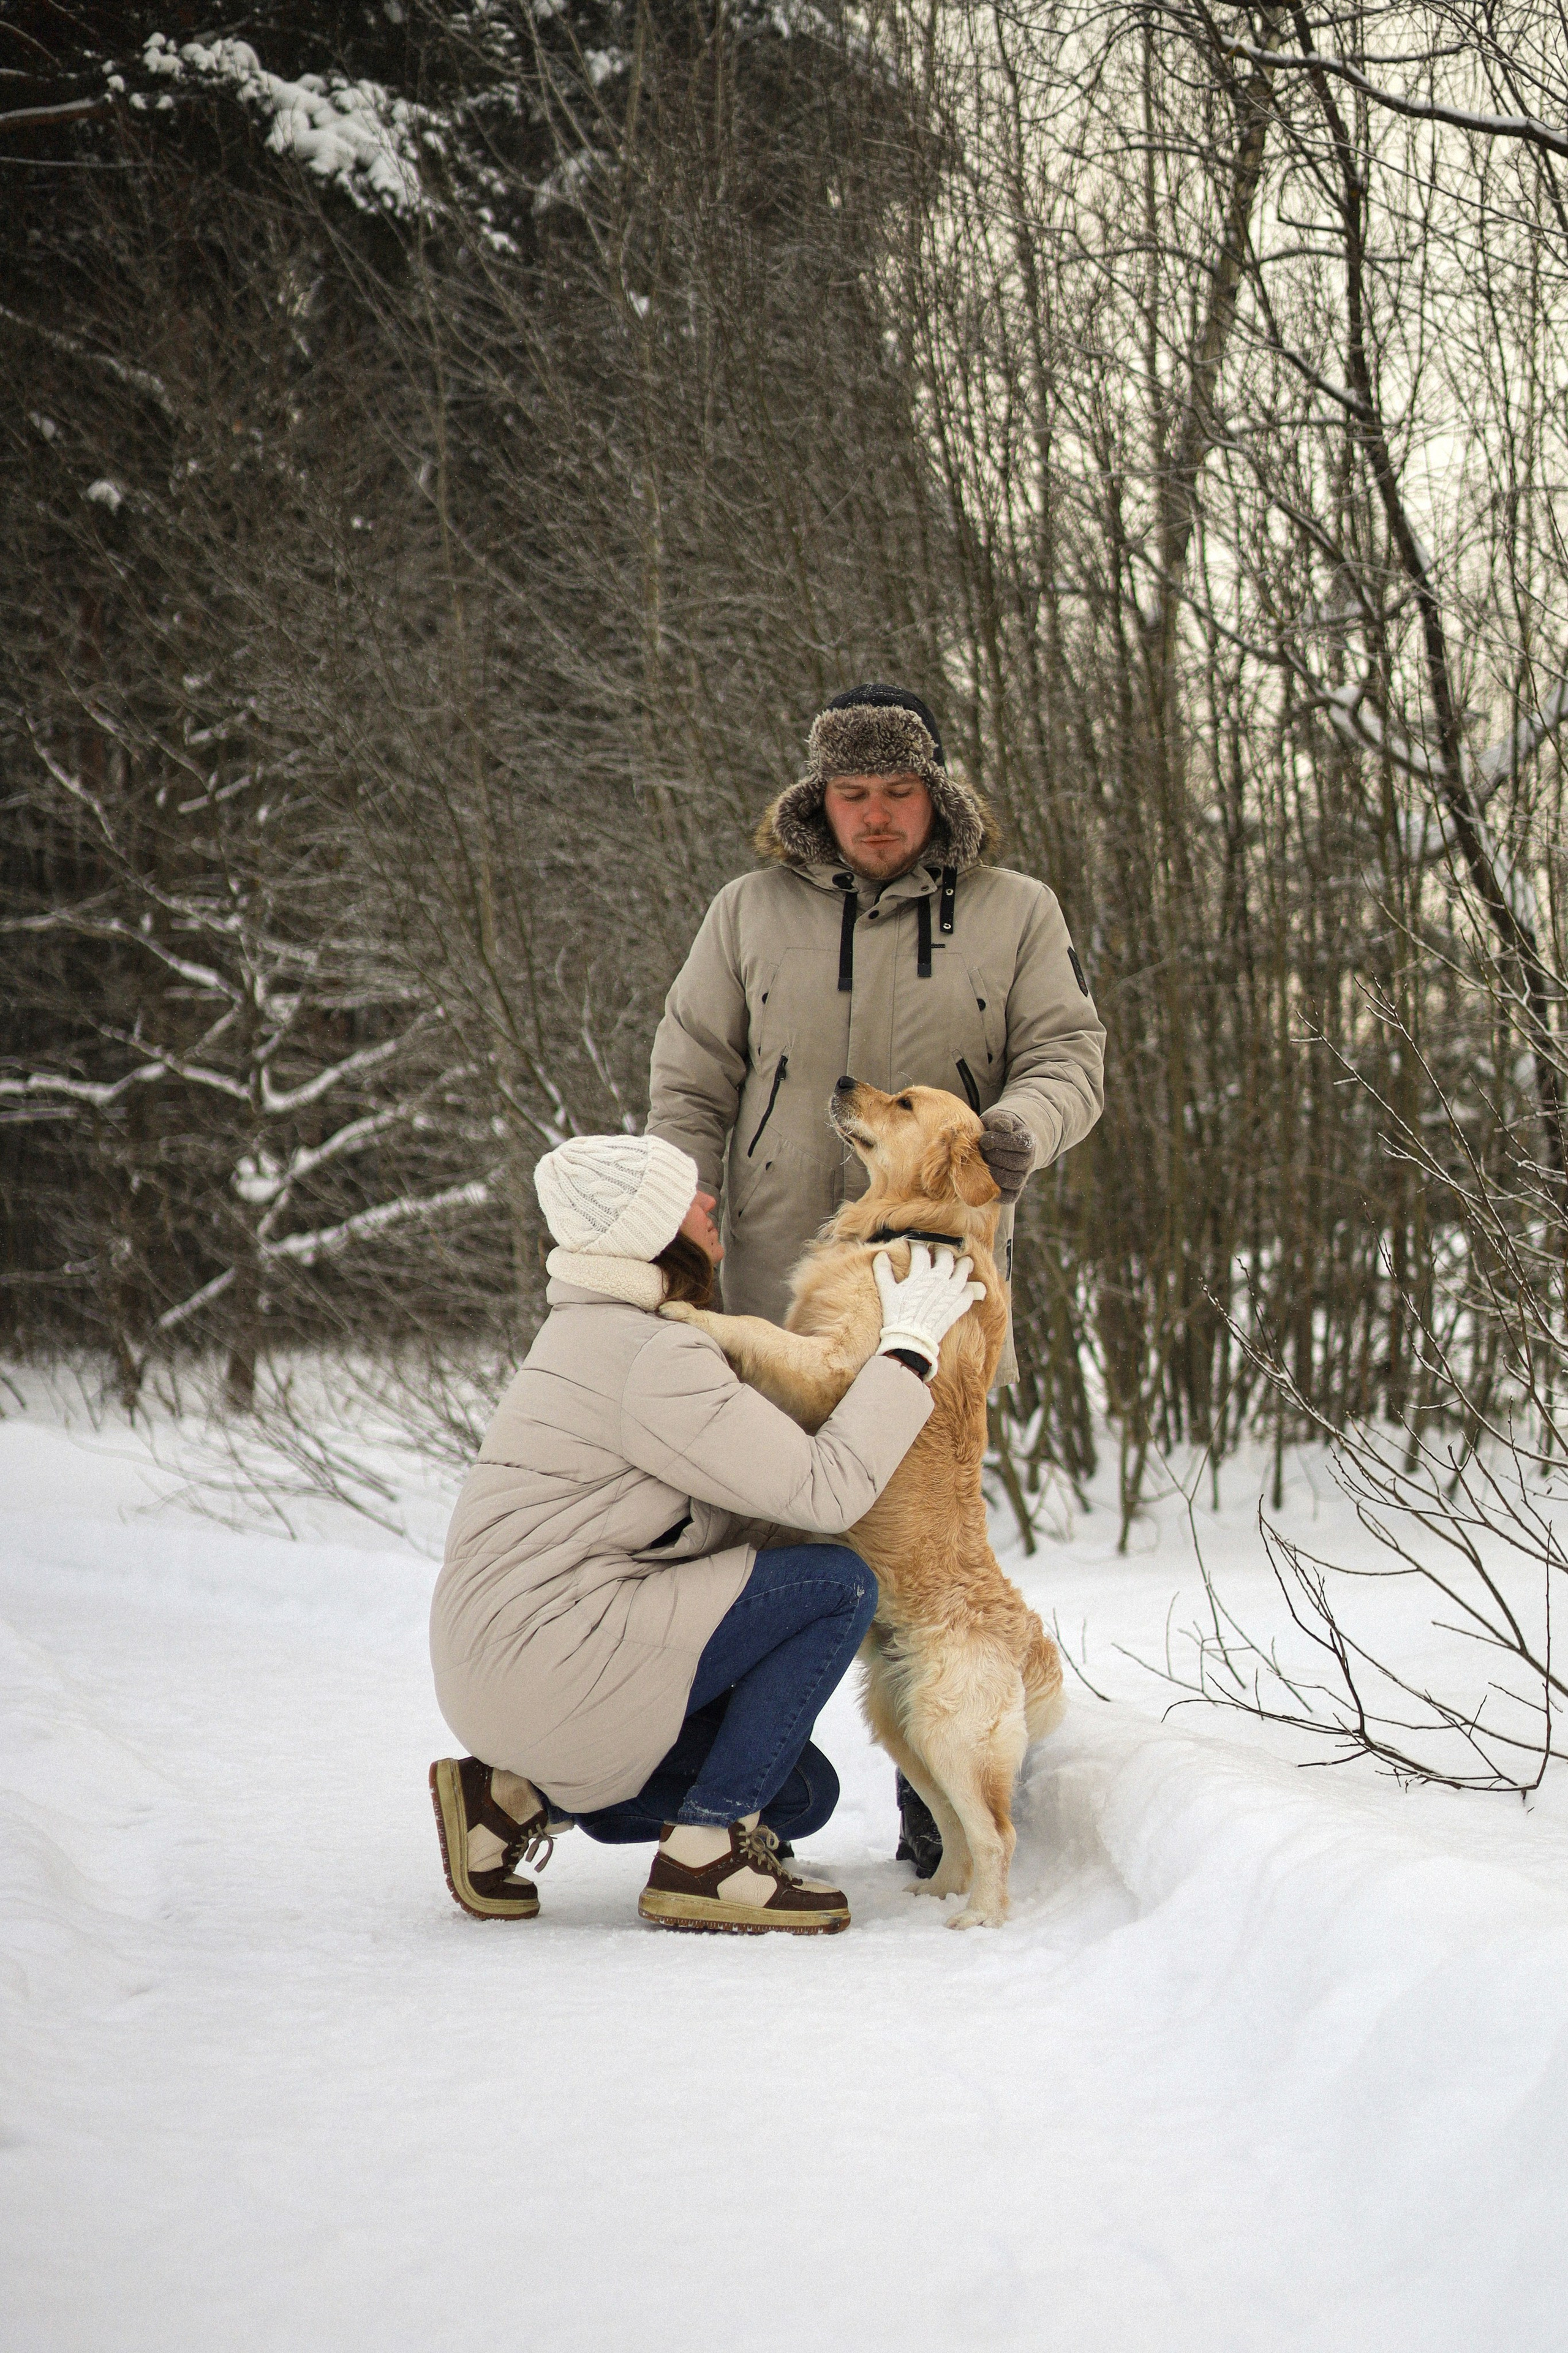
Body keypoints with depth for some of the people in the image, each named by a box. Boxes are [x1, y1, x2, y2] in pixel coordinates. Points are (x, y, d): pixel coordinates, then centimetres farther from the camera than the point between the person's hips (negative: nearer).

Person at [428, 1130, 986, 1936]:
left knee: (802, 1792, 14)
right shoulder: (653, 1357, -16)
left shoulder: (591, 1329, 16)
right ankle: (702, 1855, -7)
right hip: (547, 1654, -10)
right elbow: (823, 1491, -17)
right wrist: (908, 1346, -8)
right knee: (838, 1586, -9)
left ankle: (518, 1796, 11)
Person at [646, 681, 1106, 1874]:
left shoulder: (1015, 914, 6)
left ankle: (938, 1804, 15)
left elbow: (1070, 1053, 2)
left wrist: (1024, 1123, -21)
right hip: (779, 1284, 0)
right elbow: (690, 1083, 8)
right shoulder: (753, 911, 7)